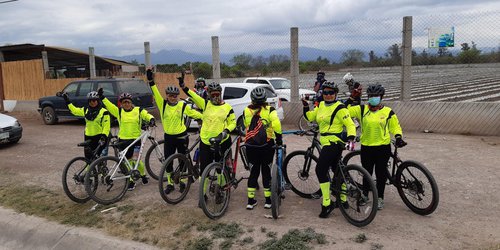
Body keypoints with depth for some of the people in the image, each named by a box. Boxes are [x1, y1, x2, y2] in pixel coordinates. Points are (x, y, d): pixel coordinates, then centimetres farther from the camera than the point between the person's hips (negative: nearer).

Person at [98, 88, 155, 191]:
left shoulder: (139, 110, 1)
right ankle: (131, 181, 21)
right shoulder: (119, 111, 5)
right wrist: (102, 97, -12)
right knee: (129, 160, 8)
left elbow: (148, 115, -5)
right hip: (123, 140, 2)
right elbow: (109, 105, -1)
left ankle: (143, 175, 25)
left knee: (136, 160, -4)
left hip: (136, 139, -2)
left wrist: (151, 120, -25)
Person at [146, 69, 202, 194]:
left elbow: (194, 113, -1)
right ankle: (170, 183, 21)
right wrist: (151, 81, -24)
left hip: (181, 137, -2)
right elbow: (156, 93, -12)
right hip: (168, 137, 2)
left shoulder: (183, 106, -6)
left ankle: (182, 182, 26)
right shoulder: (163, 104, -2)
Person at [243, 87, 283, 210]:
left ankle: (251, 200, 13)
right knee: (266, 171, 10)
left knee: (253, 171, 13)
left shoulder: (247, 111, 2)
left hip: (251, 145, 2)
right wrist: (279, 138, -7)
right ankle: (268, 200, 17)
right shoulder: (270, 110, -6)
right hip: (267, 145, -2)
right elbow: (276, 124, -19)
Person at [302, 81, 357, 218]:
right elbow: (309, 117, 12)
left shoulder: (340, 108, -11)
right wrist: (305, 106, -3)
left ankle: (327, 204, -6)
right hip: (327, 143, 8)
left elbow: (350, 125, -13)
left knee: (320, 170, -14)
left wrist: (351, 139, -26)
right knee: (337, 171, 17)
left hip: (334, 143, -8)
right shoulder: (321, 105, 12)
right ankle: (343, 200, 32)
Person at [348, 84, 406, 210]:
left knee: (381, 173, 5)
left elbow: (395, 127, 10)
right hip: (366, 147, 1)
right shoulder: (362, 110, 4)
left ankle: (379, 198, 20)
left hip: (383, 148, -1)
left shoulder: (388, 112, 3)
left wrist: (398, 137, -5)